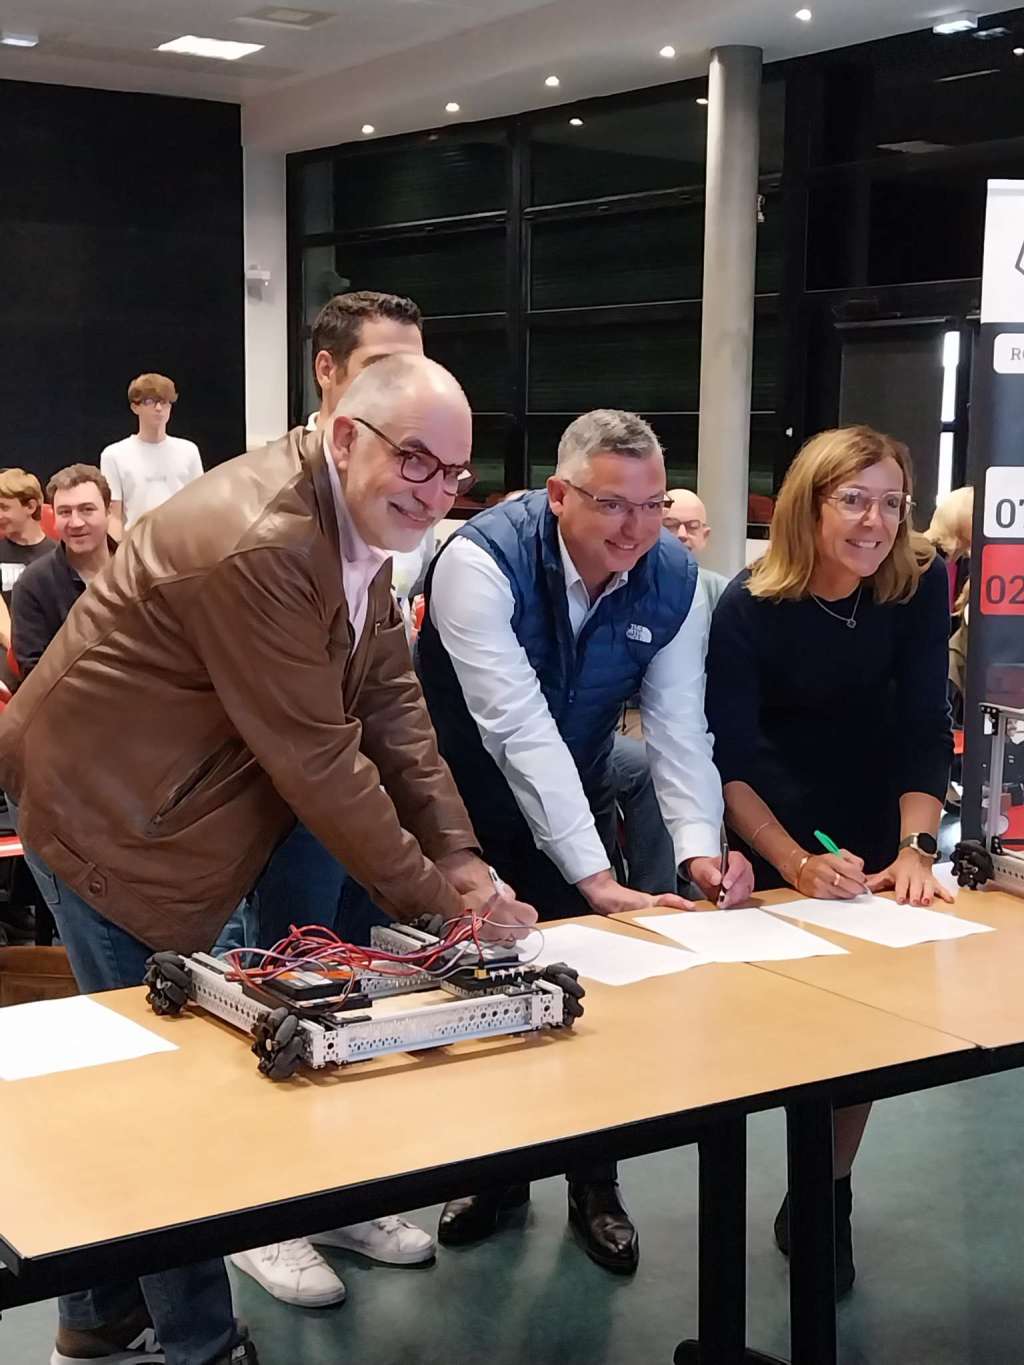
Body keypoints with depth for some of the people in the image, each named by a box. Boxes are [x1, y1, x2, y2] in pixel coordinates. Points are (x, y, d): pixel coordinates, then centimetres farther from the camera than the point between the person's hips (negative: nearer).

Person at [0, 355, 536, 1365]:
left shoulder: (363, 520, 1)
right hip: (101, 805, -10)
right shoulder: (260, 545, -30)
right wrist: (433, 899, -18)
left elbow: (391, 701, 0)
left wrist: (459, 857, -7)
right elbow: (319, 760, -27)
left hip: (167, 797, 10)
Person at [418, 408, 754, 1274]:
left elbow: (679, 724, -17)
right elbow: (518, 728, -38)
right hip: (464, 799, -3)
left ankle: (595, 1184, 22)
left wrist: (700, 846, -35)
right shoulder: (483, 562, -32)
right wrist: (594, 877, -42)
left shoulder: (674, 580, -16)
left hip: (578, 796, 3)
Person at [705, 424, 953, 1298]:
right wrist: (797, 864, -34)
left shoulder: (920, 584, -19)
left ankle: (824, 1197, 15)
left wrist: (914, 848, -30)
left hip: (875, 818, 2)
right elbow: (727, 760, -24)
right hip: (770, 822, -2)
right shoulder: (751, 606, -24)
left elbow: (925, 728, -18)